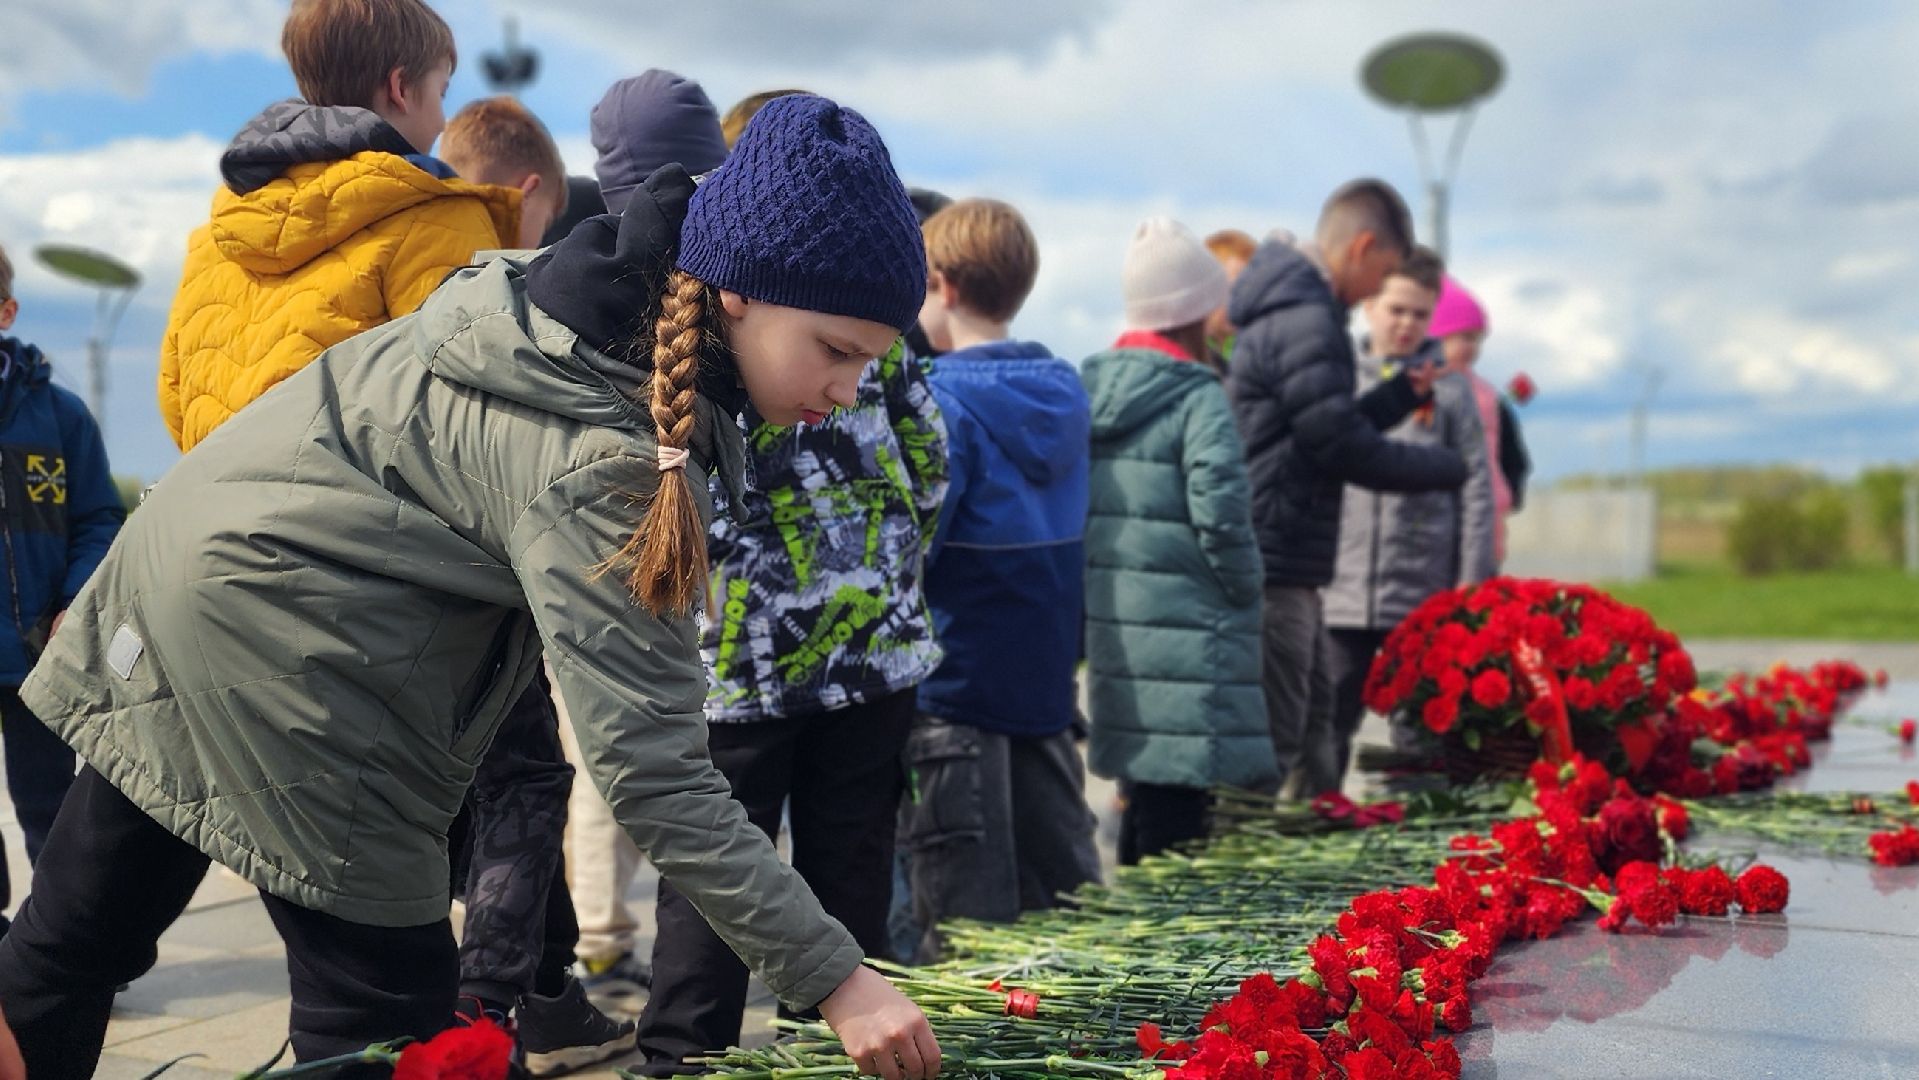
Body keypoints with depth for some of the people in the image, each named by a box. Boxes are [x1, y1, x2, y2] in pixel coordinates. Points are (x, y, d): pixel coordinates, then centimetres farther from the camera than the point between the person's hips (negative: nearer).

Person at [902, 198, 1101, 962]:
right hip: (1047, 672, 7)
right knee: (1066, 897, 16)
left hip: (954, 678, -7)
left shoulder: (941, 402, -16)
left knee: (963, 917, 0)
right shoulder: (1065, 391, 8)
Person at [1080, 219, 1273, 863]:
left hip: (1111, 622, 8)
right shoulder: (1198, 398, -12)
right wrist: (1244, 586, -6)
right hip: (1185, 631, -8)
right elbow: (1219, 505, -20)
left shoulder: (1088, 389, 11)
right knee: (1176, 807, -4)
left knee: (1143, 788, 19)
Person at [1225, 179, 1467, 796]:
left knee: (1314, 723, 20)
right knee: (1269, 747, -5)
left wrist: (1401, 395, 18)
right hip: (1276, 564, -11)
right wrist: (1446, 469, -6)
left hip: (1283, 563, 11)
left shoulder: (1286, 307, 17)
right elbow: (1341, 446, -19)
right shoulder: (1307, 319, -17)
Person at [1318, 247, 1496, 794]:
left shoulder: (1449, 388, 3)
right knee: (1325, 728, 4)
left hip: (1423, 598, -1)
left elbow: (1476, 489, 2)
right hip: (1340, 592, 1)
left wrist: (1471, 585, -3)